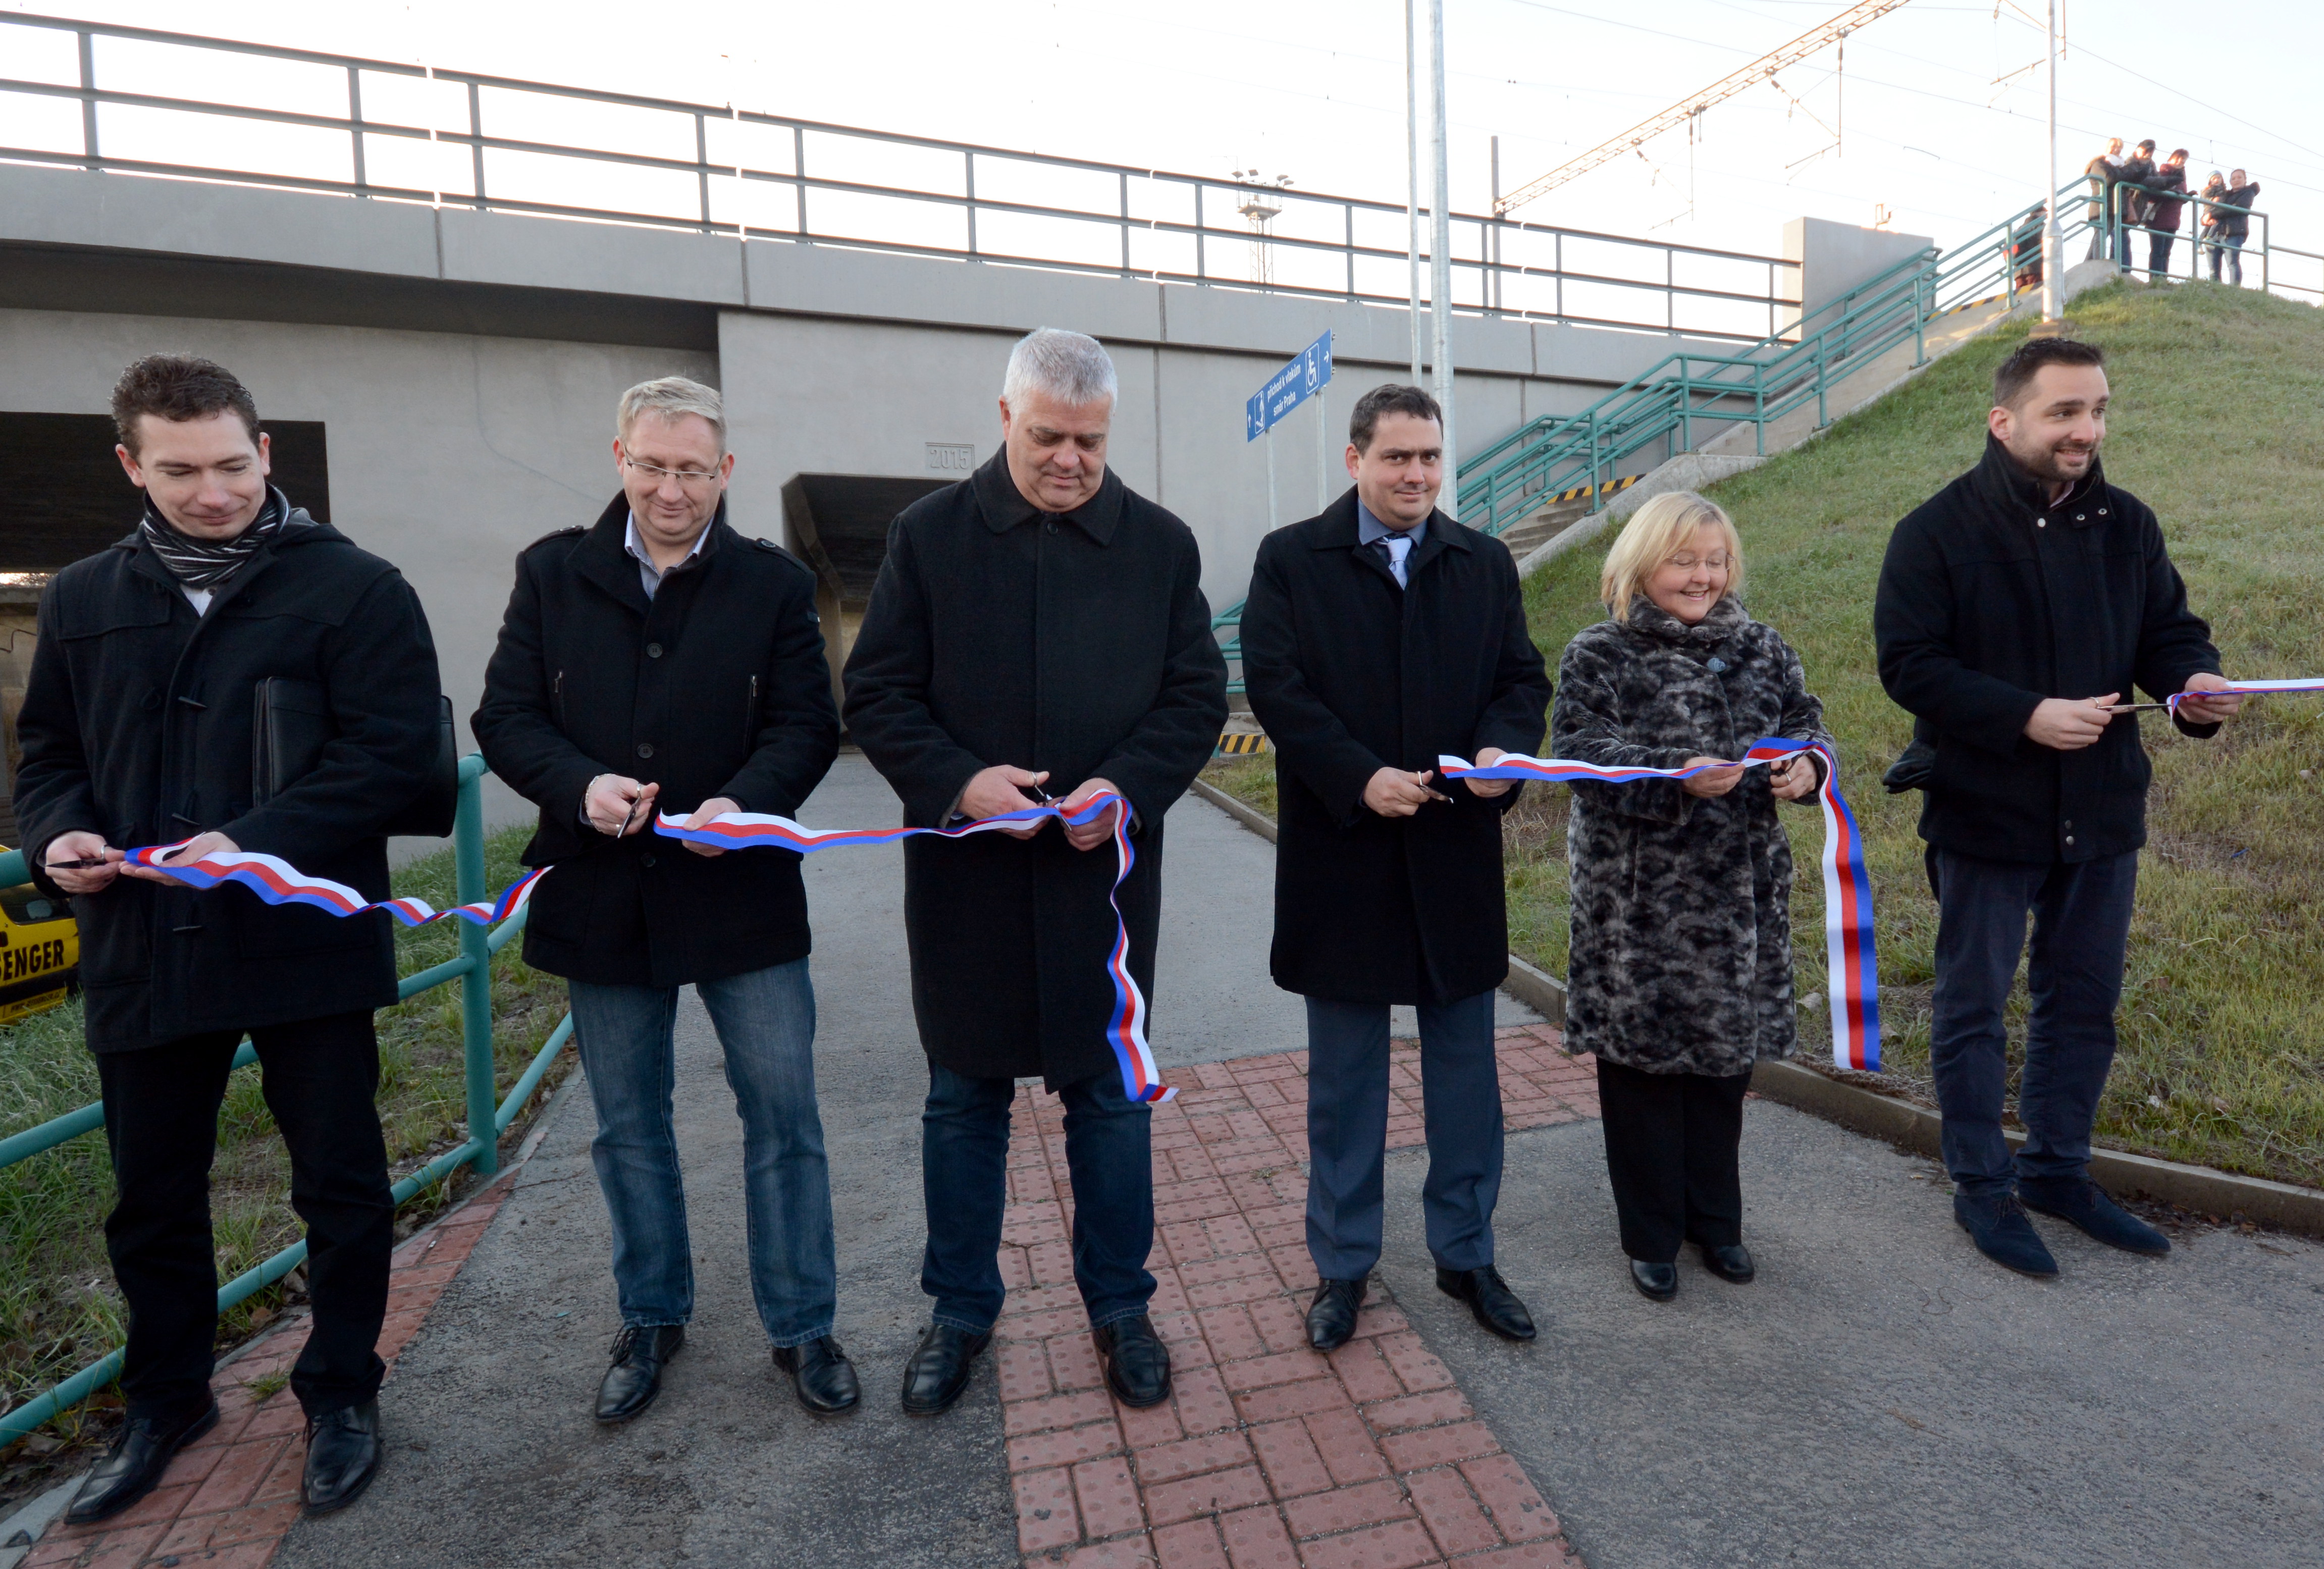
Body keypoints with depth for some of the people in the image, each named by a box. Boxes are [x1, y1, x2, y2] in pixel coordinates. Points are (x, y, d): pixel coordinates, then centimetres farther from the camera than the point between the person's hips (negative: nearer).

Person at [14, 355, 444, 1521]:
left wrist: (253, 842, -22)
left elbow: (395, 750, -13)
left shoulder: (353, 587, -5)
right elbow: (47, 750, 17)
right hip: (141, 950, 5)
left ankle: (341, 1395, 30)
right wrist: (55, 835, -4)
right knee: (151, 1201, 19)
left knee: (340, 1188, 9)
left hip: (307, 942, -4)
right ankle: (166, 1401, 41)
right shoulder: (84, 600, 11)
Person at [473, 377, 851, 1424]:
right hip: (602, 895, 2)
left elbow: (806, 726, -3)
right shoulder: (553, 573, 5)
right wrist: (580, 785, -17)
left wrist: (745, 802, -22)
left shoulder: (774, 582, 1)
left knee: (782, 1110, 4)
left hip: (741, 894, -2)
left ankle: (801, 1326, 24)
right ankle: (651, 1319, 37)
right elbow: (505, 718, 3)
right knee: (628, 1127, 16)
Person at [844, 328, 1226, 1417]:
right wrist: (957, 782, -17)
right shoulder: (930, 534, 1)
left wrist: (1129, 785, -14)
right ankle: (960, 1311, 35)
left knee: (1109, 1096, 13)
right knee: (964, 1101, 14)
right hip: (967, 871, 0)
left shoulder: (1160, 543, 3)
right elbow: (876, 694, 0)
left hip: (1104, 872, 1)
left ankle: (1119, 1308, 34)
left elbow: (1197, 695, 3)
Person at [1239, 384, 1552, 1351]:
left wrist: (1506, 748, -14)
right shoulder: (1291, 559, 0)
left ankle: (1466, 1254, 32)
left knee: (1466, 1069, 13)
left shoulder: (1486, 564, 11)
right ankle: (1342, 1265, 28)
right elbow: (1276, 686, -9)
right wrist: (1359, 777, -20)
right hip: (1341, 856, -3)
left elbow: (1522, 678, 8)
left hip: (1458, 852, 3)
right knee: (1343, 1078, 10)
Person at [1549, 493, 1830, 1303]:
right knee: (1642, 1061, 5)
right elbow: (1581, 751, -14)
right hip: (1636, 897, -4)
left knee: (1725, 1053, 15)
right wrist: (1677, 778, -27)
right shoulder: (1597, 656, -4)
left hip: (1738, 893, 5)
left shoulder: (1761, 649, 10)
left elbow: (1807, 722, 14)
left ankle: (1715, 1220, 34)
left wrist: (1807, 766, -9)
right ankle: (1651, 1235, 23)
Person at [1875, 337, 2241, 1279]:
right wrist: (2027, 716, -24)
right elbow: (1909, 664, -15)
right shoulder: (1939, 532, -10)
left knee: (2082, 1000, 17)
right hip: (1985, 814, -5)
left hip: (2103, 810, 6)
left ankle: (2057, 1168, 35)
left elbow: (2168, 628, 11)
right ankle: (1981, 1187, 22)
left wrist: (2194, 682, -12)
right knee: (1973, 1007, 7)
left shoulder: (2126, 525, 6)